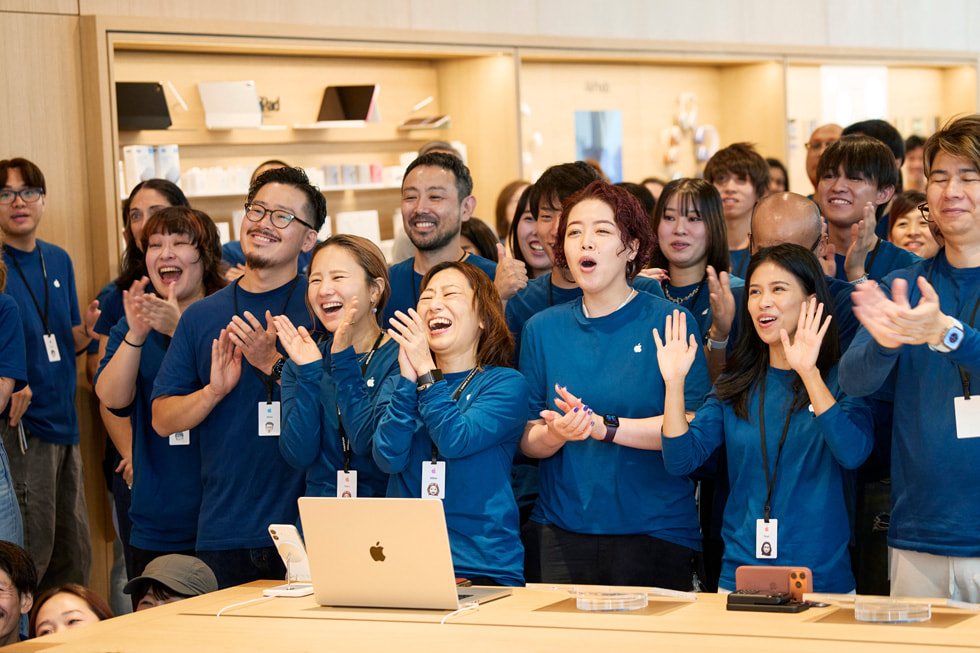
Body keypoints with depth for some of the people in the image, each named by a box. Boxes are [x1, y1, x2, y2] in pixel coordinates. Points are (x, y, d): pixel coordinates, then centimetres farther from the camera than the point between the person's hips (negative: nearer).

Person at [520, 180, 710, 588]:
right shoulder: (542, 329, 9)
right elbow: (526, 440, 7)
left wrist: (601, 426, -19)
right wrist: (555, 434, -15)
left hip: (655, 535, -2)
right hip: (558, 535, 3)